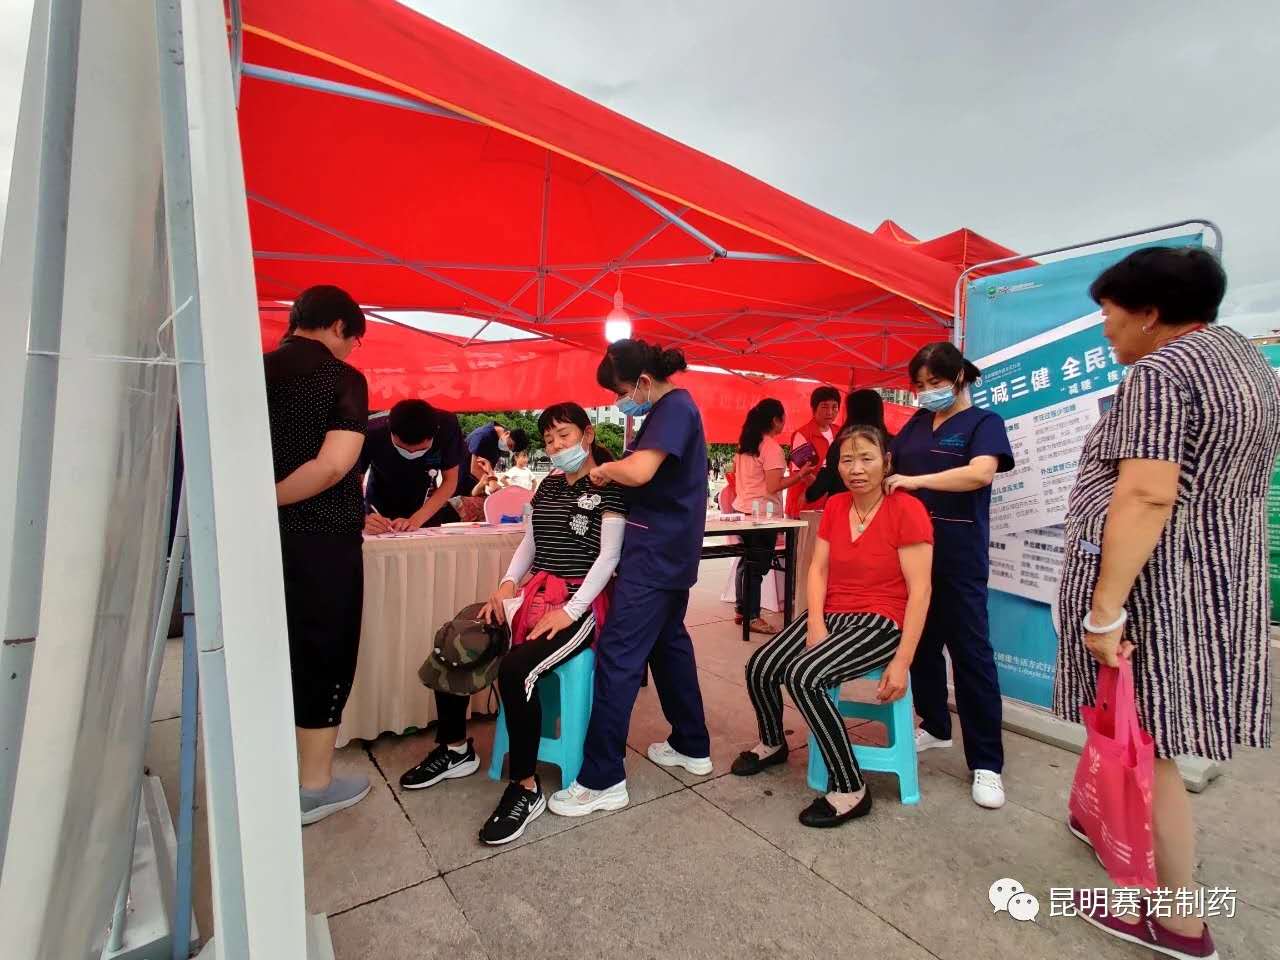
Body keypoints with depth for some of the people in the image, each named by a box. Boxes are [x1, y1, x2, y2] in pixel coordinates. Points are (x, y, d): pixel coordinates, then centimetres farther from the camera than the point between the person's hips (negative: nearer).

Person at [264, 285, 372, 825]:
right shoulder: (342, 378, -9)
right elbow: (334, 465, -22)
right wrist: (270, 500, -12)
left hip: (268, 537, 6)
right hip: (322, 541, -6)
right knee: (323, 656, 7)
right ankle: (314, 787, 20)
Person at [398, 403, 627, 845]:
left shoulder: (609, 486, -6)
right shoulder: (548, 485, 16)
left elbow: (609, 556, -13)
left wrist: (569, 611, -21)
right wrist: (507, 582, 0)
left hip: (581, 601, -7)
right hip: (534, 593, 7)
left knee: (515, 669, -31)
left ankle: (526, 789, -13)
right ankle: (455, 749, 16)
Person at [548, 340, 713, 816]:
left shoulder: (674, 408, -16)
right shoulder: (669, 408, 14)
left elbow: (639, 471, -30)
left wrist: (606, 469, -12)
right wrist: (608, 471, 2)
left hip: (656, 553, -11)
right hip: (669, 551, 11)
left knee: (617, 655, -7)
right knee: (669, 642, 19)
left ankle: (603, 780, 2)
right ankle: (692, 746, 33)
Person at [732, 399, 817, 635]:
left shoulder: (744, 445, 9)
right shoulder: (772, 447, -15)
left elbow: (735, 472, 20)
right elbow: (773, 487, -19)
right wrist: (799, 475, -13)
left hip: (743, 509, 8)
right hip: (763, 513, -8)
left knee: (747, 561, 16)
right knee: (758, 565, -1)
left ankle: (742, 610, 23)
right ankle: (752, 617, 5)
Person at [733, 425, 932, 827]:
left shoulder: (907, 510, -13)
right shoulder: (835, 506, 7)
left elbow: (920, 589, -16)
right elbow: (818, 569, 5)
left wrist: (902, 662, -21)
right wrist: (815, 624, -10)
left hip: (881, 623, -6)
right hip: (831, 614, 6)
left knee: (803, 676, -29)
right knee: (758, 668, -11)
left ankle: (852, 790, -11)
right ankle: (772, 743, 22)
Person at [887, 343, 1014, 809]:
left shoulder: (983, 422, -2)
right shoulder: (916, 423, 14)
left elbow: (982, 473, -20)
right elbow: (888, 468, 17)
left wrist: (915, 481, -22)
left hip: (958, 553, -5)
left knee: (970, 651, -1)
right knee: (921, 641, 14)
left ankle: (986, 763, 8)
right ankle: (934, 726, 32)